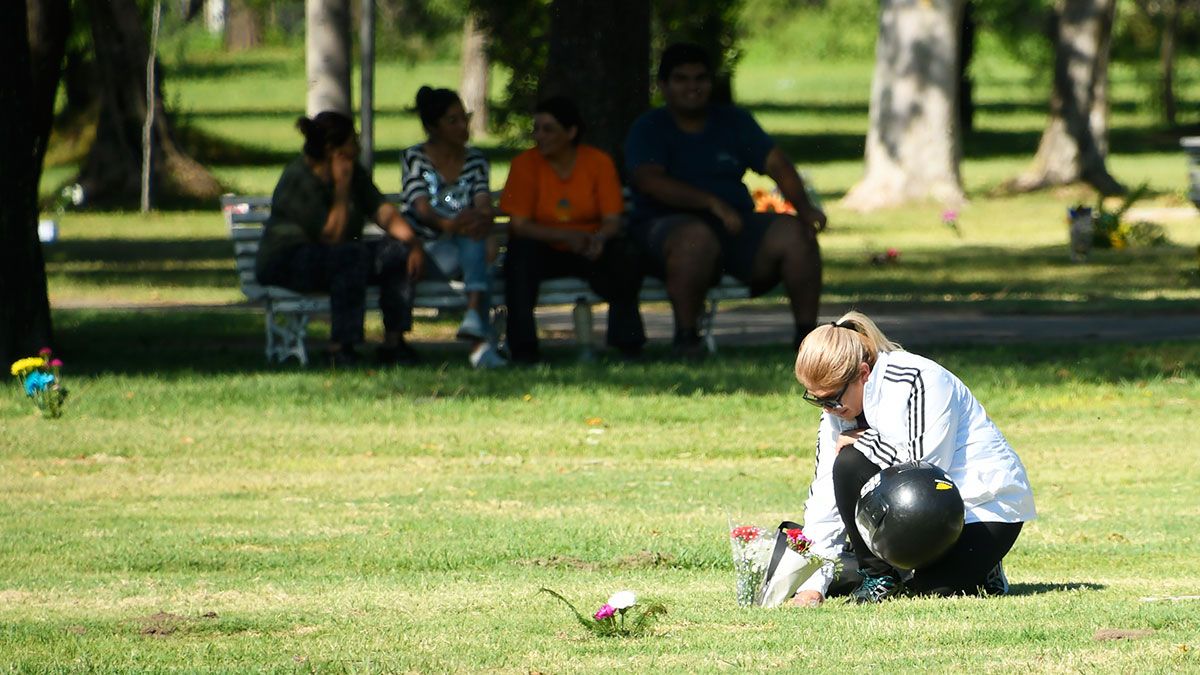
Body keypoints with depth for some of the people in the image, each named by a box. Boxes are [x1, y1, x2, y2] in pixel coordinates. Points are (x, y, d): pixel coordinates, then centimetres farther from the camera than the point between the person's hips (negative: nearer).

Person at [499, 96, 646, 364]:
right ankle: (523, 348, -30)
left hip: (590, 252, 1)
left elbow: (612, 221, -9)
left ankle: (627, 342, -19)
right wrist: (566, 236, -28)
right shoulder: (526, 164, -7)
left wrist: (600, 238, -34)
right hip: (545, 251, -1)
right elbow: (519, 224, -14)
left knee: (624, 252, -29)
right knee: (520, 252, -33)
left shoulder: (599, 162, -4)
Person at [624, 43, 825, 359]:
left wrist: (804, 207, -14)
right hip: (667, 225, -4)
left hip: (736, 224, 5)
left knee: (794, 233, -20)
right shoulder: (649, 129, 3)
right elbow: (650, 181, -15)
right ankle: (685, 335, -31)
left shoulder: (734, 122, 17)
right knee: (697, 237, -40)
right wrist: (712, 203, -28)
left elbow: (776, 163, 6)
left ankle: (806, 331, -14)